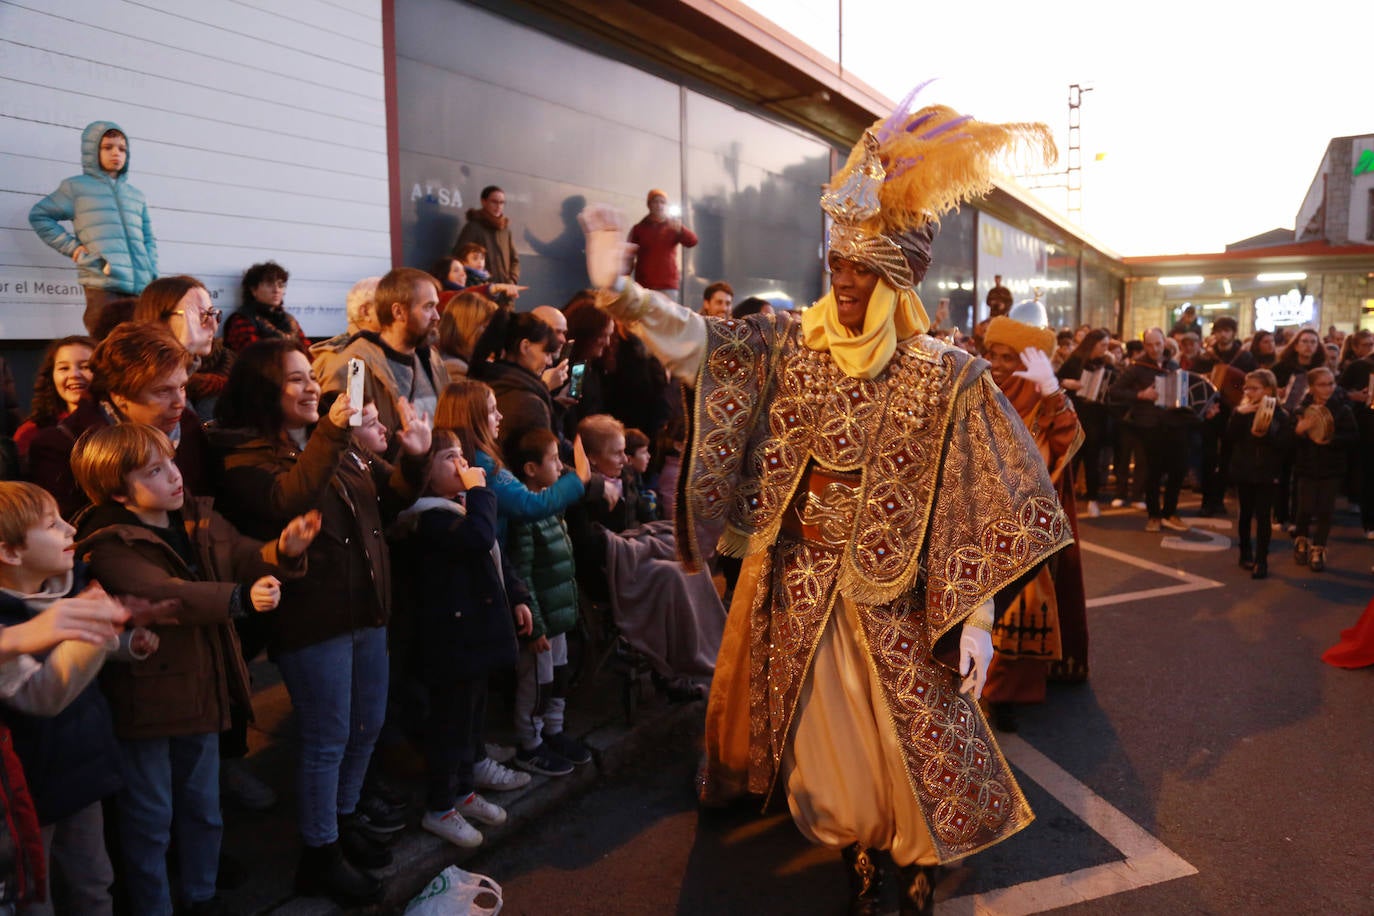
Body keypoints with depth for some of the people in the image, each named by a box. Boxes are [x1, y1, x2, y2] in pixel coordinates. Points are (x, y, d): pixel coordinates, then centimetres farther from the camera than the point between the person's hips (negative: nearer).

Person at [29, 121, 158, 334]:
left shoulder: (137, 196, 23)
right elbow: (39, 216, 14)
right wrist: (72, 247, 2)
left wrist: (152, 273, 11)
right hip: (103, 287, -4)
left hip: (140, 288, 4)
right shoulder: (76, 187, 11)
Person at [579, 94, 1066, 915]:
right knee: (825, 743, 13)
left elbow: (978, 508, -8)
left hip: (891, 594, -2)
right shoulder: (788, 347, -1)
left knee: (911, 742, 8)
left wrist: (976, 619, -10)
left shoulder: (947, 377, -9)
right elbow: (696, 342, -14)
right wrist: (621, 291, -31)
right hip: (799, 586, 2)